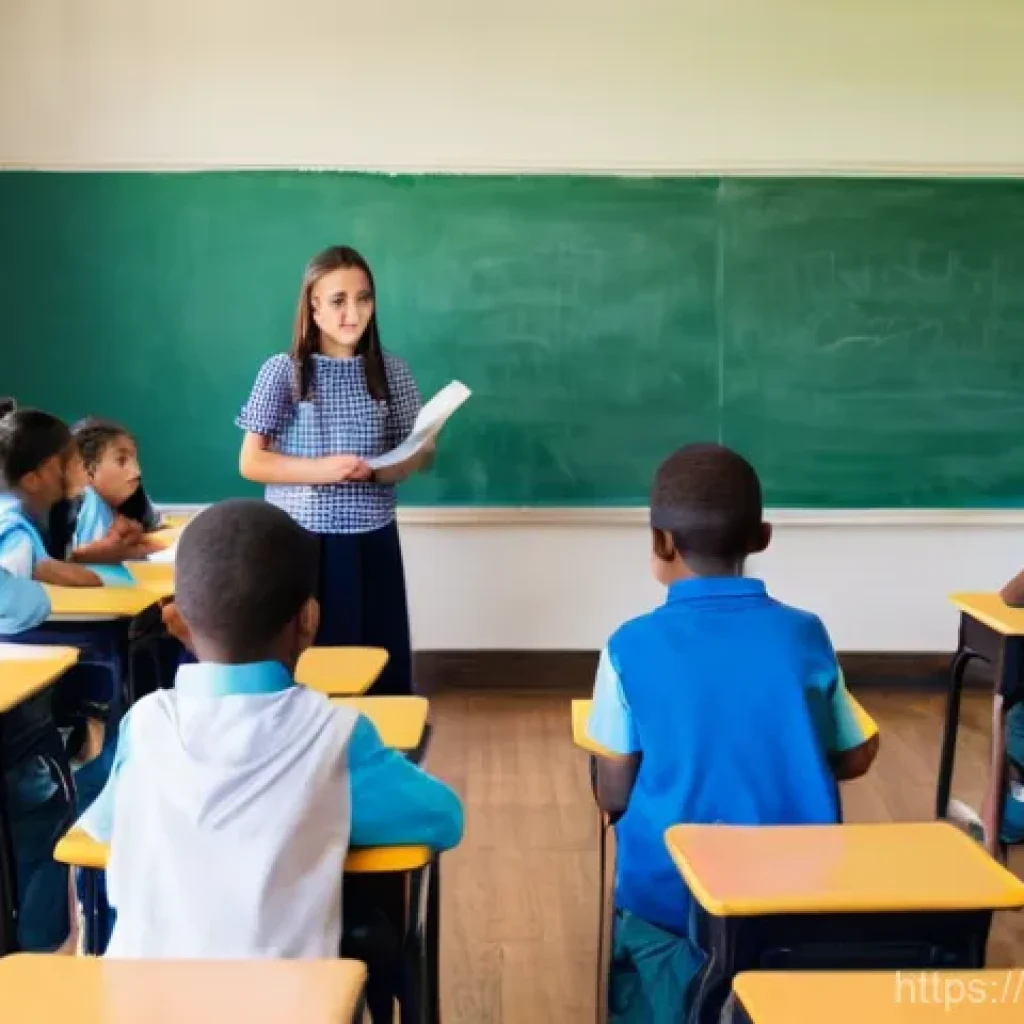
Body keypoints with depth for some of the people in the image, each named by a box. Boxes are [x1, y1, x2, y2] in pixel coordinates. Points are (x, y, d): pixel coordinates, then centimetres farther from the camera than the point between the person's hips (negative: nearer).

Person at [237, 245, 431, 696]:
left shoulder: (391, 371, 4)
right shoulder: (282, 371, -4)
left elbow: (419, 454, 7)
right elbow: (251, 462, -4)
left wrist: (379, 470, -15)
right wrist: (321, 470, -18)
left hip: (372, 542, 2)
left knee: (380, 667, 5)